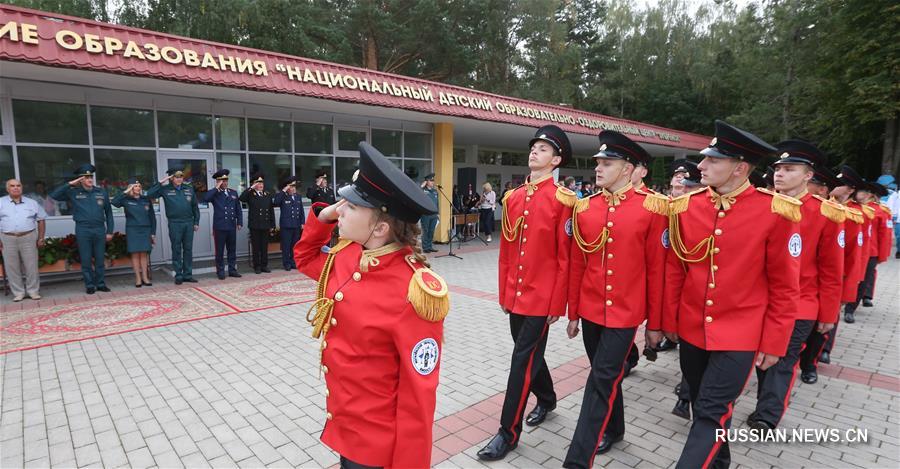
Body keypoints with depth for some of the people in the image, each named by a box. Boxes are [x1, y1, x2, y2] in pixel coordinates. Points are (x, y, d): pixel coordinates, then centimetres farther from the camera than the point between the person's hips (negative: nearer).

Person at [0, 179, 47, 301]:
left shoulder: (32, 203, 9)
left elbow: (41, 220, 11)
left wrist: (41, 238, 5)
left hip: (28, 238, 0)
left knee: (31, 266, 2)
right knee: (12, 267, 5)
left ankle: (33, 291, 12)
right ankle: (18, 292, 14)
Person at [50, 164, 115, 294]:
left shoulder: (102, 192, 8)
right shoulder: (73, 192, 4)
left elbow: (108, 212, 9)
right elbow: (54, 195, -7)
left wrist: (109, 231, 5)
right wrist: (69, 184, -8)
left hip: (100, 229, 1)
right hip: (83, 230, -1)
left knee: (99, 259, 7)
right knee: (86, 259, 4)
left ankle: (101, 283, 16)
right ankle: (89, 285, 13)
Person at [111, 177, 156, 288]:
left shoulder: (146, 200, 7)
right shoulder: (126, 200, 2)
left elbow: (152, 217, 9)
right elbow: (114, 202, -19)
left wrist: (153, 233, 6)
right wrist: (126, 191, -14)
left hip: (145, 230, 1)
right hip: (132, 230, -1)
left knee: (144, 254, 2)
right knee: (135, 254, 1)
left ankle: (145, 277, 7)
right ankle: (138, 279, 5)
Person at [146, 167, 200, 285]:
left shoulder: (189, 189, 8)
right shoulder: (165, 189, 2)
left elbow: (195, 206, 11)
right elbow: (150, 194, -10)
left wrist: (196, 222, 8)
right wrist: (160, 182, -11)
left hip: (189, 223, 2)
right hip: (174, 223, -2)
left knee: (188, 249, 7)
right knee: (176, 250, 4)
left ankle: (188, 275, 15)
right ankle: (178, 276, 11)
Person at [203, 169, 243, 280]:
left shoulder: (233, 192, 13)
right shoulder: (214, 194, 1)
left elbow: (238, 209, 13)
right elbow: (205, 198, -22)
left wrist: (239, 222, 6)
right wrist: (216, 188, -15)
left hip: (232, 227, 4)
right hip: (219, 227, -4)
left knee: (232, 249, 10)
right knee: (219, 251, 3)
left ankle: (232, 270, 18)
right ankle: (220, 271, 11)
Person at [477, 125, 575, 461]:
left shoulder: (563, 199, -9)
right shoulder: (513, 197, 8)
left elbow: (566, 257, -10)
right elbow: (506, 250, 11)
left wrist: (557, 303, -10)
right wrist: (504, 293, 12)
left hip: (542, 298, -6)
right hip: (515, 295, 6)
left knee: (523, 360, 0)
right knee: (529, 354, 20)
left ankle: (509, 432, 15)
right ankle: (547, 399, 46)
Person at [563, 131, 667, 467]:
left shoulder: (652, 209, -9)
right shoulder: (584, 208, 1)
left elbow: (657, 271, -5)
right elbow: (577, 265, 6)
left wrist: (655, 323, -2)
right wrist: (573, 313, 9)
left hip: (626, 312, -4)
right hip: (591, 310, 4)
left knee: (602, 380, -5)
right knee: (606, 376, 20)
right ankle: (614, 429, 44)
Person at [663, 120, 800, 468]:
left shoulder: (775, 211, -12)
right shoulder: (685, 207, -3)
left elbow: (785, 285, -5)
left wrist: (774, 342, -4)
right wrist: (670, 320, 8)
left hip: (739, 335, -4)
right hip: (691, 330, 4)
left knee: (711, 415, -5)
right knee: (701, 407, 19)